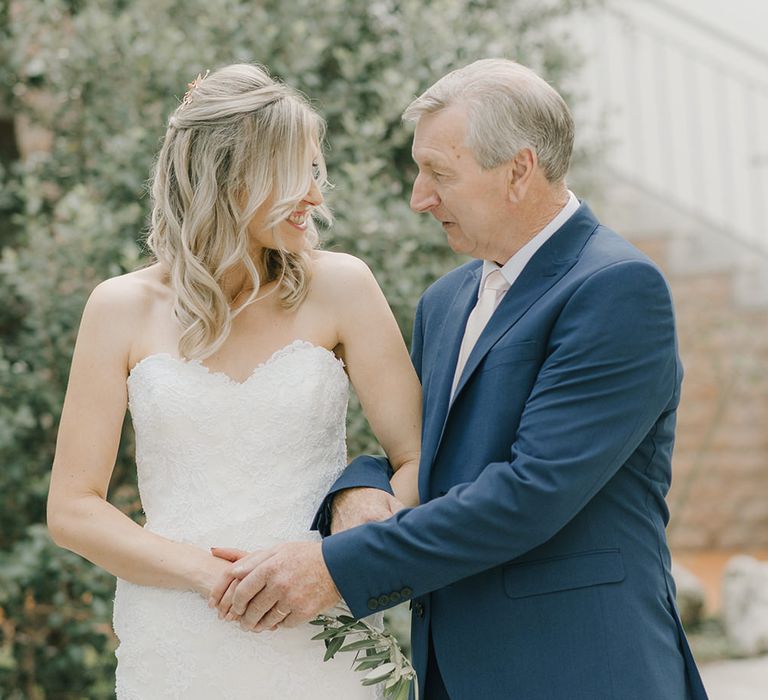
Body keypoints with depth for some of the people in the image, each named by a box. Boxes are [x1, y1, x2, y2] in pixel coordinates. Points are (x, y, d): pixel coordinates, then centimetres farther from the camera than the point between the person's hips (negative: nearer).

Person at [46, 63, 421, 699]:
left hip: (317, 640, 0)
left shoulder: (338, 287, -2)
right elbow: (72, 509, -2)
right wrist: (212, 575, -15)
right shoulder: (123, 309, -1)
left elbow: (420, 461, -3)